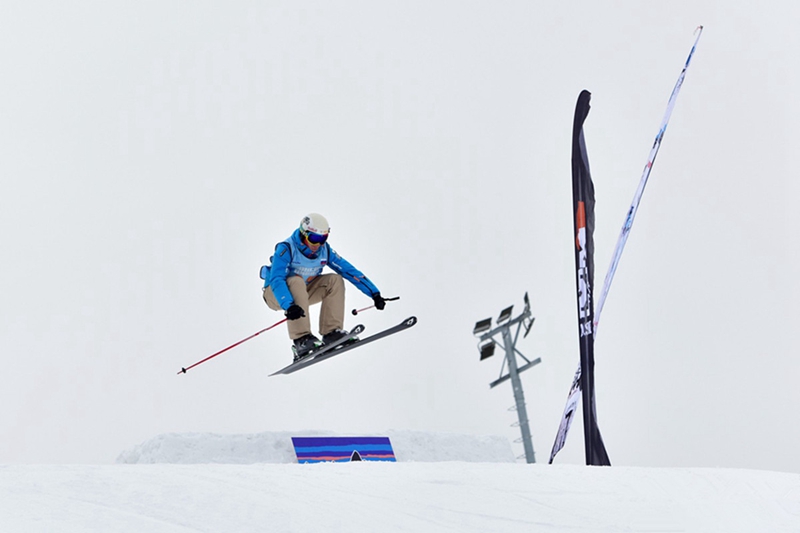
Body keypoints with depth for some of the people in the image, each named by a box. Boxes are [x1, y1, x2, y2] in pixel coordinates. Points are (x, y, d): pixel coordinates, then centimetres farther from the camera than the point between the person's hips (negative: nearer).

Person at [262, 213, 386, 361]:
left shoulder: (324, 250, -9)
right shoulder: (286, 249, -26)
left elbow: (349, 271, -8)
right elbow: (276, 280, -38)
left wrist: (374, 293, -15)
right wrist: (289, 306, -54)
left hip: (303, 293, 6)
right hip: (276, 294, -6)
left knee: (335, 280, -15)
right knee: (296, 281, -37)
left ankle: (331, 332, -19)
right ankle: (301, 339, -40)